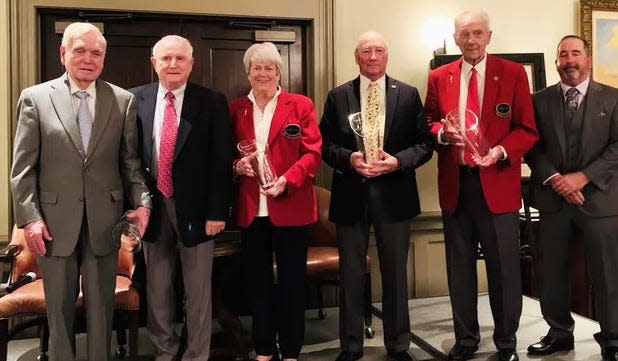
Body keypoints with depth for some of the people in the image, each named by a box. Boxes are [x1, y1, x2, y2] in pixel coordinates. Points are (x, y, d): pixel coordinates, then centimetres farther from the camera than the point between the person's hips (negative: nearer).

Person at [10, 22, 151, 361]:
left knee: (101, 304, 12)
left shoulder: (123, 100, 2)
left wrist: (142, 202, -8)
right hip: (54, 222, 0)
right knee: (59, 306, 14)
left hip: (104, 220, 1)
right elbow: (23, 166, -2)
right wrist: (29, 217, -8)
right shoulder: (35, 98, 0)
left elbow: (130, 160, 4)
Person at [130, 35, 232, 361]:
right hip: (152, 206, 3)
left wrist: (217, 211, -10)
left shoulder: (212, 102, -4)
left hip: (195, 207, -2)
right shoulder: (136, 99, 3)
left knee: (198, 290, 8)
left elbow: (221, 161, -6)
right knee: (157, 288, 15)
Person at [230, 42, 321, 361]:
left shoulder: (301, 105, 3)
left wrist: (287, 181, -19)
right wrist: (237, 165, -11)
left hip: (290, 207, -2)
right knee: (257, 281, 11)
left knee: (292, 280, 6)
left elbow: (313, 153, -5)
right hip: (251, 209, 3)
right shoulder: (235, 109, 11)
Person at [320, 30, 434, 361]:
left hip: (393, 194, 0)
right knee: (350, 273, 10)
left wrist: (398, 161, -15)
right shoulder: (338, 96, 5)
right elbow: (325, 144, 3)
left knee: (395, 272, 11)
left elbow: (425, 143, 1)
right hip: (351, 195, 1)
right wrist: (349, 158, -16)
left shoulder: (408, 95, 4)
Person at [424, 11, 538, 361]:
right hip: (455, 185, 3)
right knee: (460, 267, 12)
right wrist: (442, 132, -11)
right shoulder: (439, 77, 8)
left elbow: (528, 129, -2)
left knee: (504, 267, 5)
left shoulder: (513, 73, 0)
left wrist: (502, 151, -19)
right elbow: (429, 122, 12)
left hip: (497, 184, -2)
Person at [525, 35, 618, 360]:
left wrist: (583, 177, -15)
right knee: (553, 273, 10)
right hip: (553, 199, 2)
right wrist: (554, 179, -12)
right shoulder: (540, 100, 8)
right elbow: (532, 147, 2)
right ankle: (559, 333, 26)